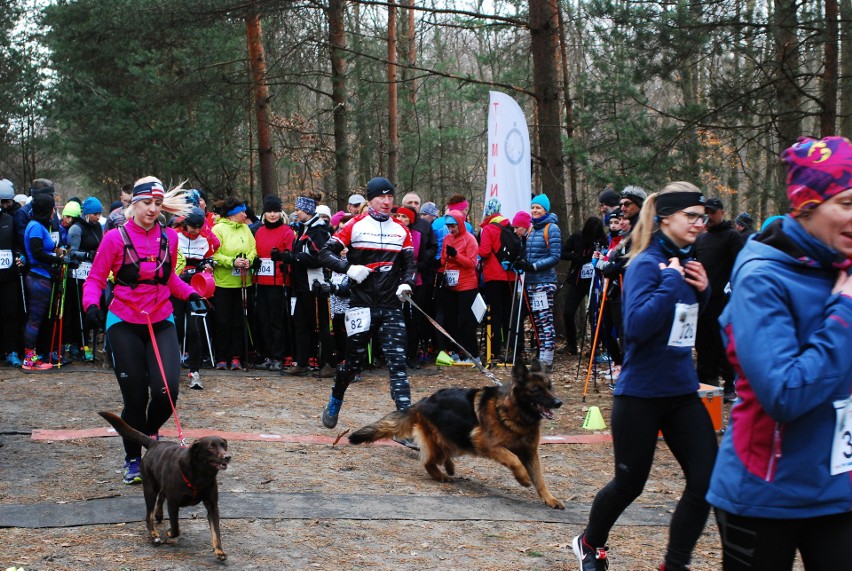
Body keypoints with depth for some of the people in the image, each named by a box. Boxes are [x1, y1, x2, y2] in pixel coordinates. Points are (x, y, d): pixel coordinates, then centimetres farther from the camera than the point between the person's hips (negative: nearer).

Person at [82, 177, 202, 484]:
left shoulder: (169, 237, 2)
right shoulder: (115, 238, -7)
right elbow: (95, 279, -4)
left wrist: (190, 293, -2)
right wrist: (91, 304, -23)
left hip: (161, 323, 2)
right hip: (125, 324, -2)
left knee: (166, 389, -13)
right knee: (135, 397, 0)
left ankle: (151, 430, 21)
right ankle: (132, 460, 22)